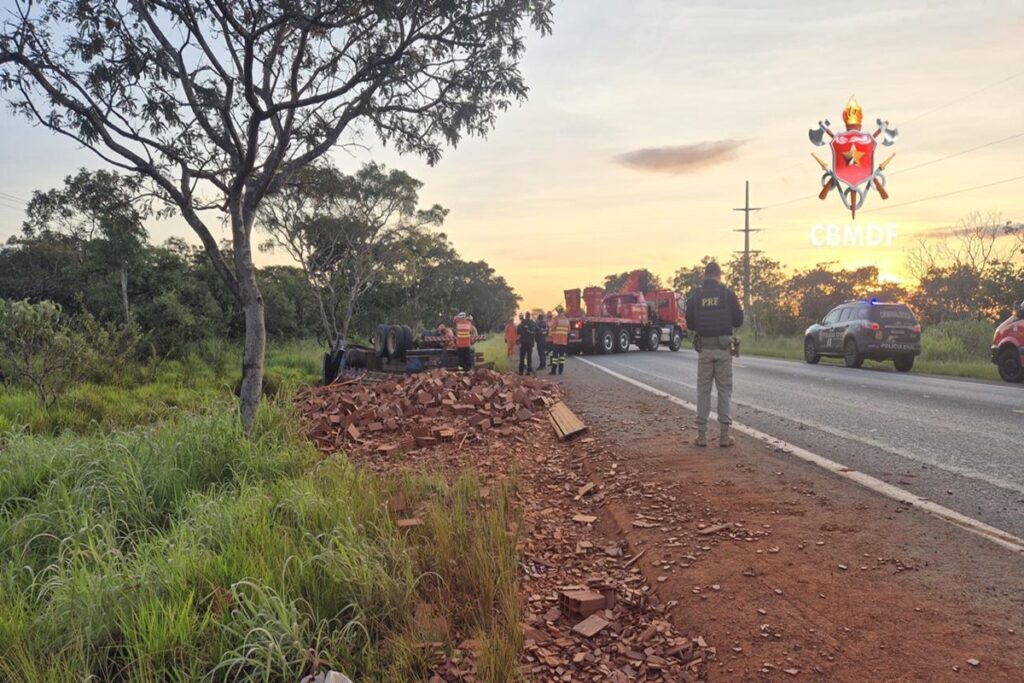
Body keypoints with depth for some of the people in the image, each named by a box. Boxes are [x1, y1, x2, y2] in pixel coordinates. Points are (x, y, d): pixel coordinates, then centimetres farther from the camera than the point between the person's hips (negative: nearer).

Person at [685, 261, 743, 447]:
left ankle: (701, 434, 7)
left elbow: (690, 324, 6)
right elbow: (738, 320, 0)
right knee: (724, 390, 5)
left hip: (704, 348, 1)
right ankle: (724, 434, 5)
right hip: (723, 347, -1)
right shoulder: (728, 293, -3)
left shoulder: (695, 296, 2)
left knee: (703, 390, 8)